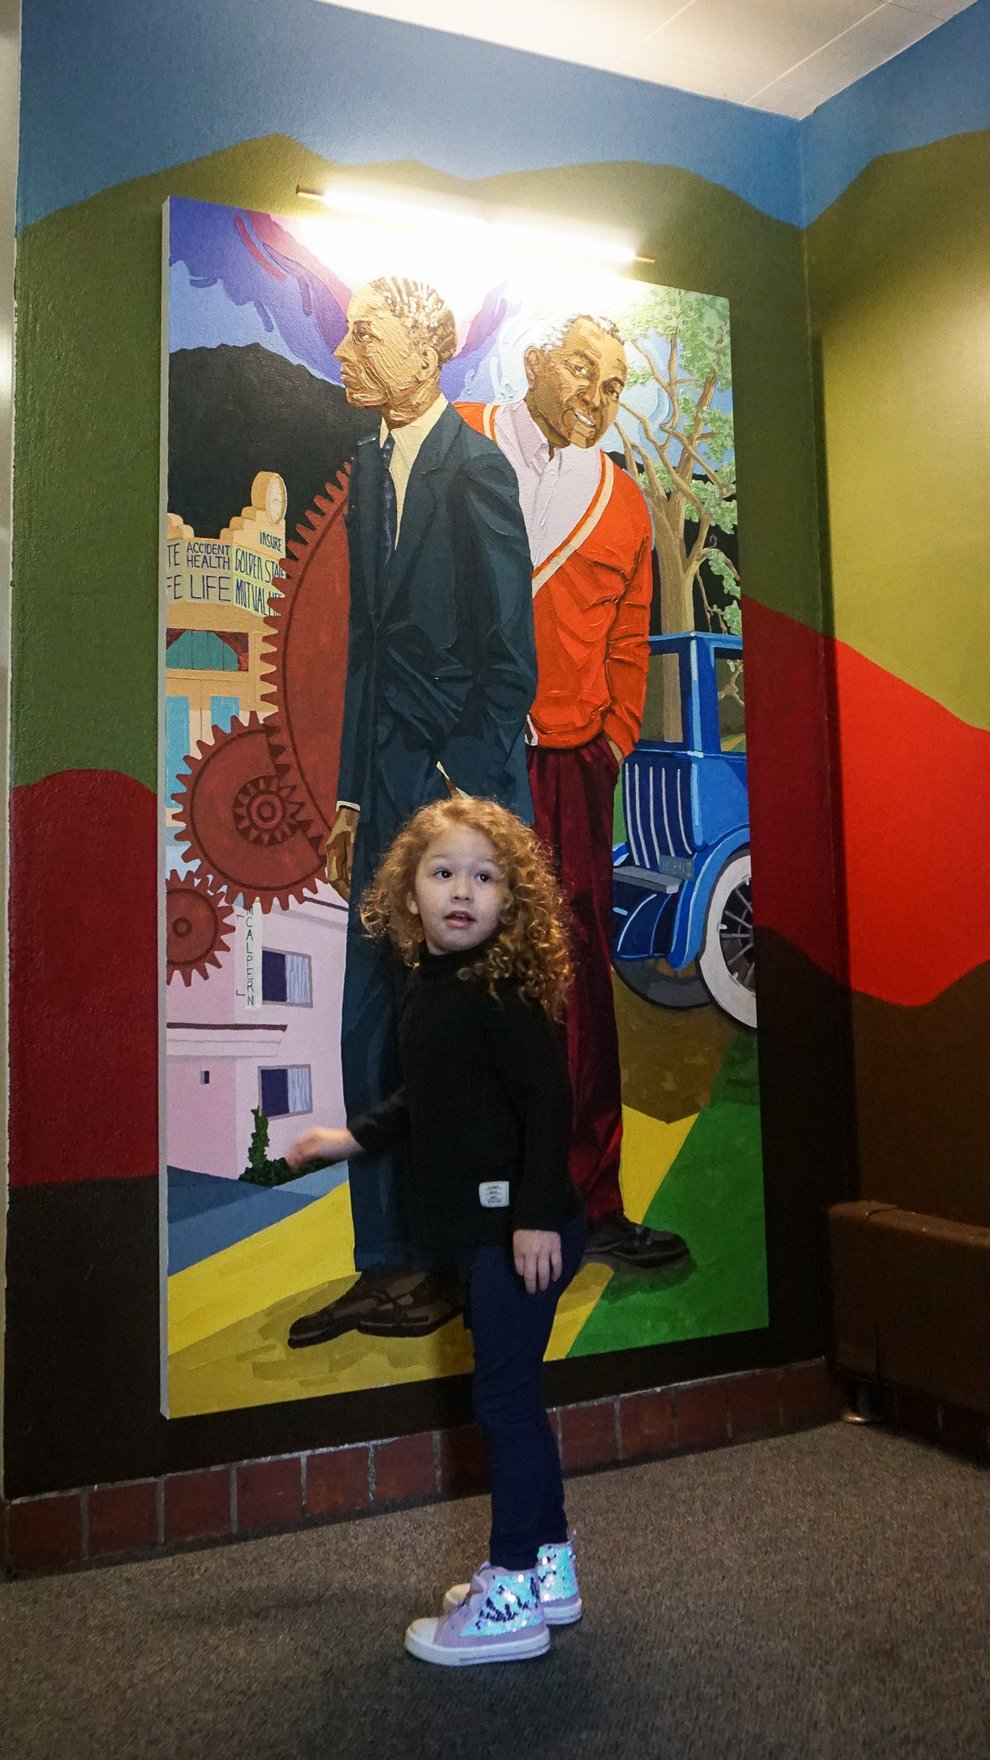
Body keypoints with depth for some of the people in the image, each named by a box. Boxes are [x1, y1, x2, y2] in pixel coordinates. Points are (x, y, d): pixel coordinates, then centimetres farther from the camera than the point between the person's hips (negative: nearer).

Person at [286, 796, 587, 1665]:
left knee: (505, 1395, 0)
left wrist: (537, 1213, -24)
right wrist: (355, 1136, 24)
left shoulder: (502, 988, -16)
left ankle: (512, 1599, 15)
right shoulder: (431, 988, 10)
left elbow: (547, 1099, -21)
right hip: (479, 1226, 9)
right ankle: (548, 1565, 33)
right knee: (510, 1393, 18)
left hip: (521, 1225, -9)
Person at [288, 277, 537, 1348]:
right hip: (387, 787, 8)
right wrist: (351, 797, 13)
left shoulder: (475, 467, -7)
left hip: (463, 785, -8)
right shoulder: (368, 468, 16)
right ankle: (388, 1263, 22)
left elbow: (511, 657, -10)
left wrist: (467, 797, -13)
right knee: (372, 1027, 9)